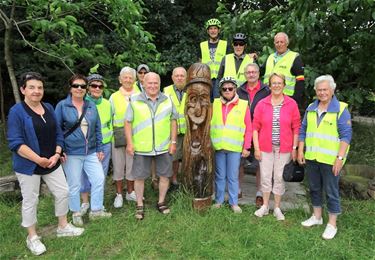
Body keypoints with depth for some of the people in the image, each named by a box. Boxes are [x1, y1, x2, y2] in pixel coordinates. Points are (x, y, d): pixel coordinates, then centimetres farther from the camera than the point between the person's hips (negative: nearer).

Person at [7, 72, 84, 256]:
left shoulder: (48, 108, 5)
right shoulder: (17, 111, -12)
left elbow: (58, 134, 8)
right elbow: (15, 143, -19)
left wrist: (56, 154, -6)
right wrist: (38, 160, -24)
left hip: (51, 163, 6)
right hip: (28, 166, -5)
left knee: (63, 192, 11)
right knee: (30, 200, 7)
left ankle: (63, 227, 31)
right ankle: (32, 238, 26)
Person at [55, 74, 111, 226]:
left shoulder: (91, 106, 6)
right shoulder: (62, 106, -4)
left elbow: (97, 129, 10)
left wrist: (99, 149, 7)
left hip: (91, 152, 4)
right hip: (71, 153, -3)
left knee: (99, 179, 4)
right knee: (74, 185, 6)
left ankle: (96, 210, 22)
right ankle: (76, 213, 26)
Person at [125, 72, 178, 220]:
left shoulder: (168, 101, 5)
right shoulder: (134, 101, -1)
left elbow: (173, 121, 8)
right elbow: (128, 122, -1)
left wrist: (173, 142, 3)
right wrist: (129, 143, -6)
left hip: (164, 147, 2)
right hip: (141, 147, -2)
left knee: (164, 175, 11)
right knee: (139, 177, 7)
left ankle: (161, 202, 30)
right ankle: (140, 205, 24)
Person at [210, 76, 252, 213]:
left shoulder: (243, 105, 0)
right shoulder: (215, 104, 5)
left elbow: (248, 128, 1)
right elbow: (208, 124, 8)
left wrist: (246, 147, -2)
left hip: (235, 147, -1)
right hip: (218, 146, 2)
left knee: (233, 177, 7)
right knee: (220, 176, 12)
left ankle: (234, 202, 21)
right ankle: (218, 200, 26)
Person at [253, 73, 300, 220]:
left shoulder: (291, 104, -1)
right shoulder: (262, 104, -1)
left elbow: (296, 128, 1)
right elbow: (255, 127, 0)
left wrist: (294, 148, -1)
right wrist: (256, 148, -3)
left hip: (284, 148, 0)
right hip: (265, 147, 1)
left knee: (280, 177, 8)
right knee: (265, 177, 8)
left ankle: (277, 208, 25)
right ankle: (265, 206, 25)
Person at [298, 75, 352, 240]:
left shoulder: (341, 109, -7)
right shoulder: (311, 108, 9)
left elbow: (346, 135, -11)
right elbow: (303, 130, 13)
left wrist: (340, 158, -16)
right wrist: (300, 151, 7)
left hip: (330, 159, -5)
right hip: (311, 157, 5)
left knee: (331, 192, 5)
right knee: (314, 188, 16)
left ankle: (332, 224, 19)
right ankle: (317, 217, 34)